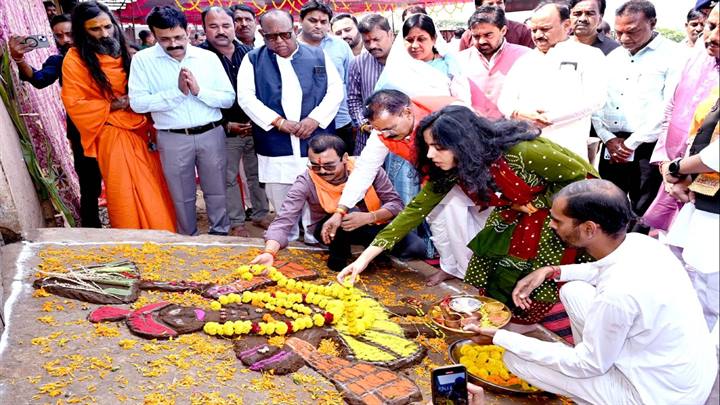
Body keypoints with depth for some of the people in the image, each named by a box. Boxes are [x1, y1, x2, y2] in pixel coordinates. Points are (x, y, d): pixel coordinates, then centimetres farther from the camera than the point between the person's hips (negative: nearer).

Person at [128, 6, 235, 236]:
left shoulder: (208, 57, 0)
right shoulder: (143, 59, -4)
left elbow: (229, 98, -1)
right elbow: (138, 103, -12)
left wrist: (199, 90, -16)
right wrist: (178, 91, -18)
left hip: (211, 134, 1)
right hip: (173, 139, -1)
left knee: (216, 191, 14)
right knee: (182, 197, 14)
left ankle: (221, 234, 33)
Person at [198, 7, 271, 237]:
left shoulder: (248, 53, 0)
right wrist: (227, 124, -13)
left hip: (256, 127, 3)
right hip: (225, 131, -3)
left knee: (257, 174, 15)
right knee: (229, 178, 8)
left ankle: (261, 214, 32)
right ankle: (236, 222, 23)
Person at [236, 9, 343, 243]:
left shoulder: (318, 56, 9)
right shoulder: (253, 60, 7)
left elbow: (336, 90, 5)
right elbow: (246, 97, -3)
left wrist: (315, 119, -11)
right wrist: (279, 122, -13)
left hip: (315, 141, 0)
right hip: (275, 145, 0)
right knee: (279, 195, 7)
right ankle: (286, 238, 24)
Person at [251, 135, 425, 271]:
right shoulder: (305, 182, -24)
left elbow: (396, 204, -18)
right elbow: (284, 220, -30)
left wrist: (368, 218, -37)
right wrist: (269, 252, -48)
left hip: (372, 225, 2)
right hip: (329, 228, -1)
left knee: (416, 247, -20)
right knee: (348, 209, -36)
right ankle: (339, 254, -8)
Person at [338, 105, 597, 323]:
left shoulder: (522, 153, -35)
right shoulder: (448, 168, -17)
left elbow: (583, 178, -23)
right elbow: (416, 209, -15)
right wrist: (365, 257, -19)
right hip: (515, 216, 5)